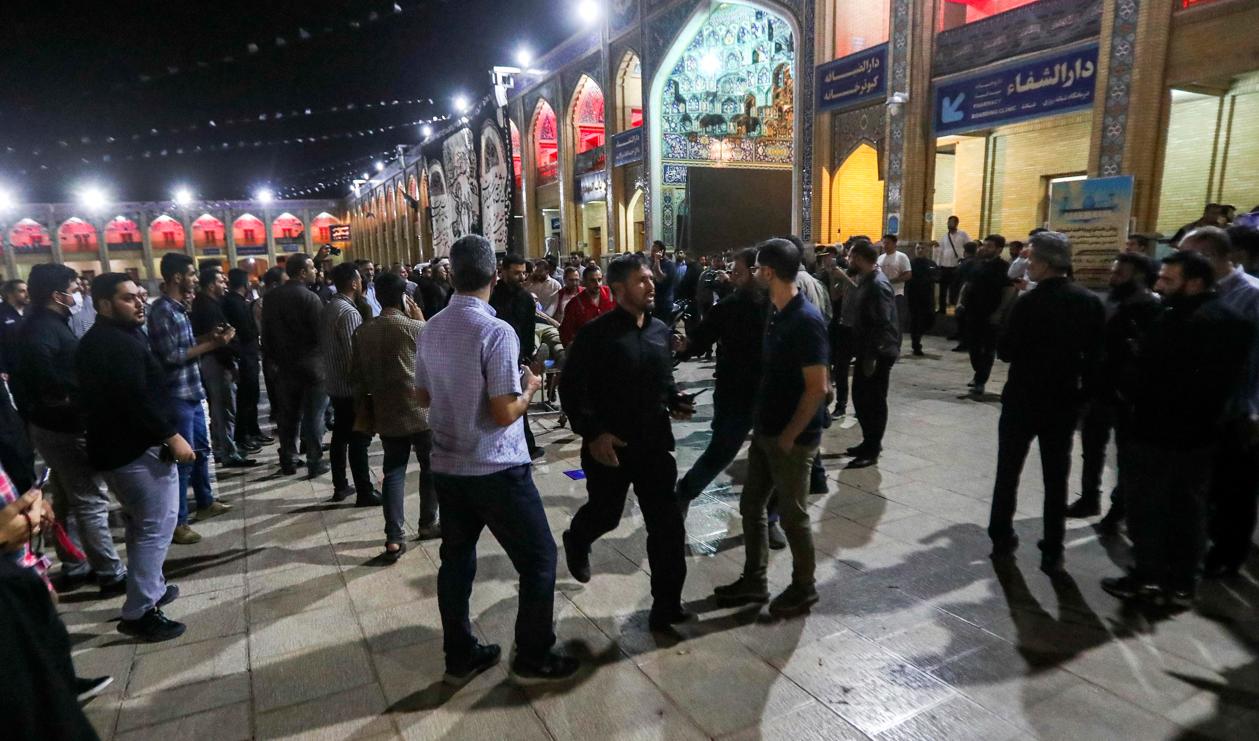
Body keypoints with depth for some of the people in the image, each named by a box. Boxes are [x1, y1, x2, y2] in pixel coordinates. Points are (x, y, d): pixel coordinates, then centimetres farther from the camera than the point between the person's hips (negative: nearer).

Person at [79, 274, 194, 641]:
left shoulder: (97, 340, 14)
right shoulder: (119, 343, -20)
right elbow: (136, 400, -27)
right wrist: (172, 436, -22)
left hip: (115, 446, 11)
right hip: (139, 448, -11)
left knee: (141, 524, 22)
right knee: (156, 527, -5)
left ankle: (151, 587, 34)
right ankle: (139, 612, 0)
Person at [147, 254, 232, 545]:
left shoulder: (179, 308, 12)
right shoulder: (162, 311, -17)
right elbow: (171, 356, -22)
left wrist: (209, 336, 3)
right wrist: (212, 344, -18)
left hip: (192, 391, 10)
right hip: (178, 395, -10)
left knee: (202, 449, 20)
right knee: (183, 456, -3)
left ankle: (205, 503, 35)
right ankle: (178, 521, 8)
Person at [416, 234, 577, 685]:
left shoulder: (431, 330, 3)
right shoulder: (496, 332, -19)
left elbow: (423, 397, 13)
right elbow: (505, 413, -22)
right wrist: (530, 387, -4)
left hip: (447, 467, 8)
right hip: (496, 470, -7)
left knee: (456, 559, 17)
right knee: (538, 559, 9)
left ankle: (460, 657, 31)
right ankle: (532, 658, 19)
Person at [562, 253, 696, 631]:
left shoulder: (661, 330, 6)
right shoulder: (596, 333, -12)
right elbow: (571, 388, -12)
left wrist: (675, 402, -1)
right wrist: (593, 433, -20)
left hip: (655, 443, 4)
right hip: (609, 445, -4)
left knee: (668, 526, 2)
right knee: (605, 514, 16)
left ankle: (666, 605, 18)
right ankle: (576, 542, 53)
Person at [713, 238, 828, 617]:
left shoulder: (806, 321, -20)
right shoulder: (777, 314, 6)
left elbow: (817, 389, -22)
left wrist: (789, 436, -18)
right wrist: (762, 424, 12)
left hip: (792, 439, -8)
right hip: (766, 431, 9)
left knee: (793, 515, 7)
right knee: (751, 506, 16)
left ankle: (804, 587, 28)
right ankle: (754, 580, 31)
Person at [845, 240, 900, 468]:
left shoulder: (878, 284, -20)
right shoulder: (866, 280, 11)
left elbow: (882, 325, -24)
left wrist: (872, 357, -24)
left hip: (878, 354, -9)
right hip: (866, 351, 9)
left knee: (874, 401, 1)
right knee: (860, 397, 16)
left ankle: (872, 451, 12)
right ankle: (869, 442, 29)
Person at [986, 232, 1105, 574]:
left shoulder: (1029, 303, -16)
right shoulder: (1091, 302, -1)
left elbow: (1007, 352, -12)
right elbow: (1097, 355, 3)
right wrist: (1085, 393, 11)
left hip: (1023, 399, -3)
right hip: (1064, 401, 4)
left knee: (1008, 471, 12)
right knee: (1056, 479, 9)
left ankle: (1002, 538, 20)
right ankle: (1052, 552, 14)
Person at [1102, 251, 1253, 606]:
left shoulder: (1178, 321, -22)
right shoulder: (1234, 321, 8)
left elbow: (1144, 376, -22)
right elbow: (1233, 378, 15)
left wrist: (1127, 390, -3)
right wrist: (1208, 413, 19)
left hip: (1159, 430, -8)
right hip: (1201, 430, 9)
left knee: (1147, 506, 4)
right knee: (1188, 509, 14)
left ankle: (1147, 578, 12)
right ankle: (1182, 583, 23)